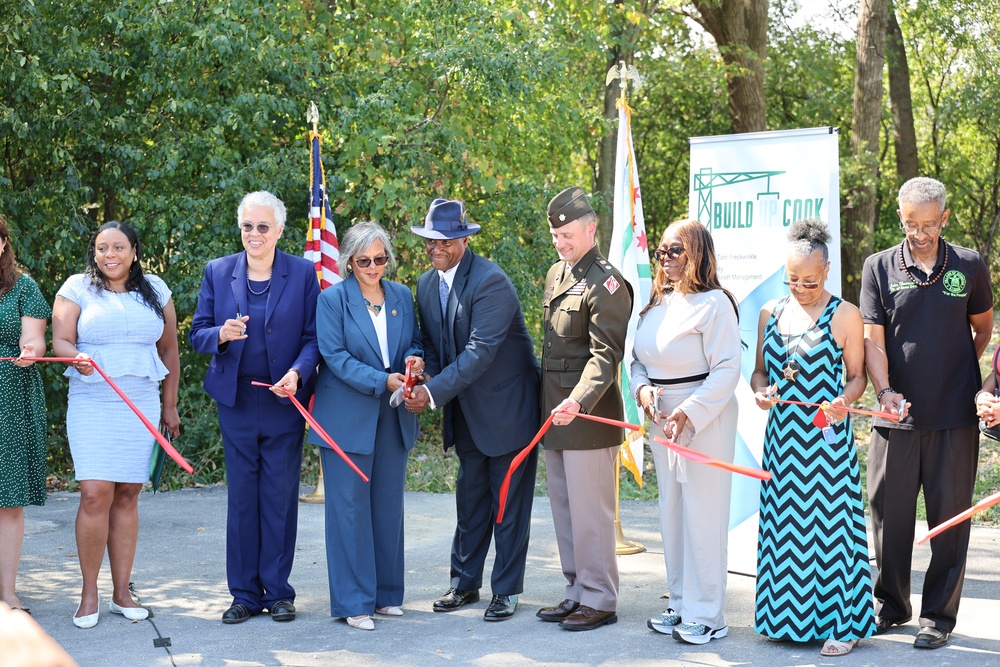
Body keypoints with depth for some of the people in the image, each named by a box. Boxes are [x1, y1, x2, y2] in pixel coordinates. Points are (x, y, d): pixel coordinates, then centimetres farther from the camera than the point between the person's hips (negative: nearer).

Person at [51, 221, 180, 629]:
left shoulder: (155, 291, 11)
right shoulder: (77, 289, 5)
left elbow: (169, 351, 14)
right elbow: (60, 341, -4)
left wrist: (169, 407, 13)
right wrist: (77, 358, -26)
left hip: (142, 406, 2)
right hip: (91, 406, -2)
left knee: (127, 495, 3)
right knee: (95, 494, -12)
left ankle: (121, 592, 10)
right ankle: (89, 593, 0)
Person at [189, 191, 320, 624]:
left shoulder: (302, 273, 0)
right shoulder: (218, 272, 5)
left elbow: (314, 337, -2)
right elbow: (197, 334, 5)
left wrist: (297, 373, -19)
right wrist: (221, 335, -17)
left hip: (285, 401, -1)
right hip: (236, 402, 2)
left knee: (280, 498, 4)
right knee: (241, 498, 6)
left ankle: (277, 591, 14)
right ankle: (244, 594, 14)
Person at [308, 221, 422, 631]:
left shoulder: (402, 297, 9)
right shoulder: (333, 299, -5)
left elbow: (414, 343, 18)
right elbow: (335, 356, -12)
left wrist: (413, 360, -6)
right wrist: (381, 381, -20)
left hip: (393, 417, 5)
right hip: (348, 417, -5)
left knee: (389, 505, 10)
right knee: (350, 506, -2)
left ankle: (386, 593, 21)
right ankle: (353, 602, 3)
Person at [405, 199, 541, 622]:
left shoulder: (490, 282, -21)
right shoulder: (426, 284, 5)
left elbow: (480, 351, -27)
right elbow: (432, 344, 10)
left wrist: (434, 392, -30)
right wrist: (424, 378, -12)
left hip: (507, 407, -7)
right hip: (466, 410, 7)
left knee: (508, 501, 2)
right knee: (470, 497, 13)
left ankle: (506, 590, 11)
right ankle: (465, 583, 23)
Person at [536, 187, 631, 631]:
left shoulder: (606, 283, -12)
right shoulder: (555, 275, 16)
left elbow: (605, 354, -19)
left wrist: (578, 402, -32)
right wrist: (550, 404, 17)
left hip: (589, 417, -9)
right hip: (555, 414, 9)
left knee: (590, 512, -3)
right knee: (564, 509, 13)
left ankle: (600, 601, 7)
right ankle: (577, 592, 23)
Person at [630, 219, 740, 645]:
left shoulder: (713, 303, -12)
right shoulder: (656, 303, 12)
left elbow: (726, 369, -16)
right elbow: (639, 358, 17)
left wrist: (689, 412, -21)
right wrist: (642, 388, -4)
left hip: (705, 419, -8)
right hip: (663, 419, 8)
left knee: (703, 514, -4)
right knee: (671, 513, 12)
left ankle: (706, 614, 4)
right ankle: (681, 605, 23)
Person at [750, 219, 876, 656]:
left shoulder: (844, 315, -3)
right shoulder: (771, 313, 9)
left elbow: (857, 376, 0)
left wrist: (844, 401, -20)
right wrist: (761, 391, -7)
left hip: (827, 437, -4)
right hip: (782, 435, 5)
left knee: (829, 520, -3)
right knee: (782, 521, 8)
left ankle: (842, 624, 5)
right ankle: (787, 615, 20)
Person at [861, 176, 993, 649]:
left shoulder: (969, 267, 4)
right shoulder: (880, 268, 3)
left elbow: (983, 327, 18)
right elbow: (873, 341, -2)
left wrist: (959, 373, 9)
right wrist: (885, 391, -16)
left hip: (955, 416, 0)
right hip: (897, 416, 1)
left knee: (949, 519, 4)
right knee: (889, 513, 8)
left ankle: (939, 616, 16)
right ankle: (890, 606, 25)